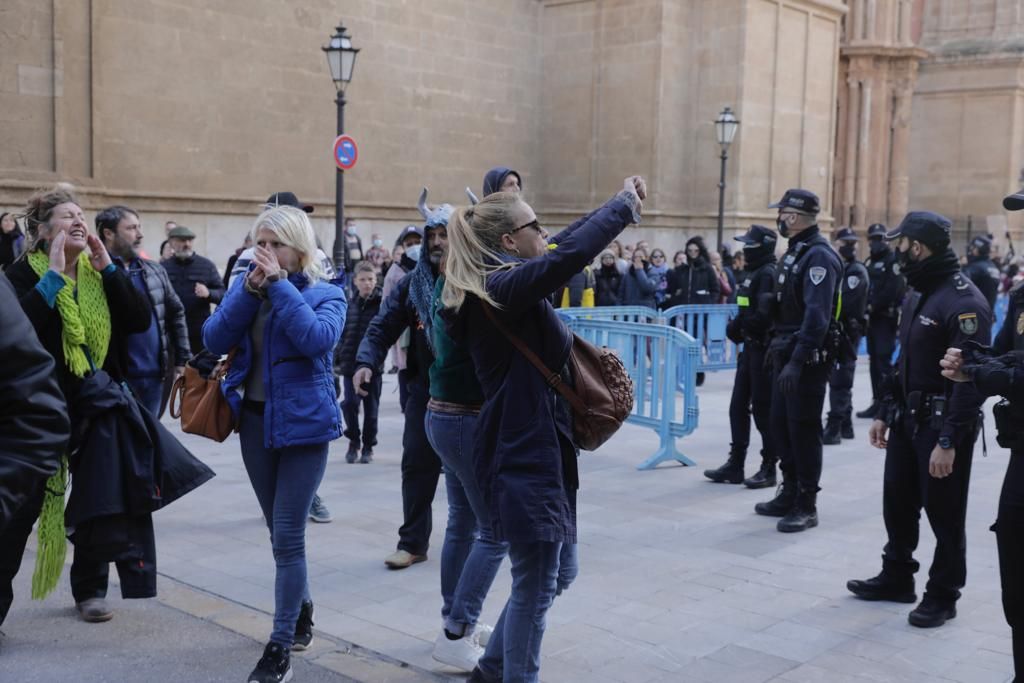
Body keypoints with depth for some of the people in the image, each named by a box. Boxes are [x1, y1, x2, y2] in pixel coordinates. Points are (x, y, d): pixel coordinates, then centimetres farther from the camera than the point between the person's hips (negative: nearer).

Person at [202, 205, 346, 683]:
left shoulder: (326, 294, -6)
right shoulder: (245, 285, 6)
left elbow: (318, 340, -26)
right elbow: (215, 340, -7)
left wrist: (280, 285, -21)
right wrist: (251, 290, -16)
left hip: (304, 423, -5)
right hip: (255, 420, 5)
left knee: (288, 536, -6)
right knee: (281, 532, 17)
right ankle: (301, 611, 38)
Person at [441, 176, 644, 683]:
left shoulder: (494, 288, 12)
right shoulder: (506, 287, -17)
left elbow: (560, 248, 24)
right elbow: (571, 254, -31)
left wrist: (617, 208, 19)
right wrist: (625, 203, -17)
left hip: (525, 449, 10)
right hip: (525, 455, -10)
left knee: (548, 577, 20)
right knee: (534, 588, 2)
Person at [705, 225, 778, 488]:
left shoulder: (769, 274, -15)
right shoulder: (755, 273, 14)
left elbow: (764, 316, -25)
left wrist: (737, 326, -11)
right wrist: (738, 328, 1)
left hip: (764, 350, -9)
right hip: (750, 348, 9)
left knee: (763, 409, -1)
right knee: (738, 407, 11)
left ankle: (769, 468, 9)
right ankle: (735, 464, 18)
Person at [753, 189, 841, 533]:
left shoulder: (819, 256, -16)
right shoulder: (795, 251, 14)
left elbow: (817, 315, -25)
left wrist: (797, 361, -28)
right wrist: (777, 344, 17)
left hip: (807, 360, -9)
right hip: (786, 354, 9)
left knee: (803, 430, -2)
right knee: (780, 425, 14)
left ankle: (806, 506, 7)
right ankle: (790, 493, 27)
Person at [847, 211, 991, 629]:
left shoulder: (964, 301, -19)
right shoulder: (917, 296, 11)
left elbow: (971, 378, -23)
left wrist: (948, 441, -25)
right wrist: (885, 413, 15)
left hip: (942, 425, -8)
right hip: (907, 419, 9)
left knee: (943, 513, 4)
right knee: (898, 502, 16)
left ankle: (942, 595, 18)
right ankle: (897, 578, 31)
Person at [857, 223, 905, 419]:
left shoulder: (893, 260, -6)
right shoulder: (870, 262, 20)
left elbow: (893, 290, -16)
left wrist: (873, 306, -14)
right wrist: (866, 309, 3)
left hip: (886, 318, -8)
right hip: (873, 318, 8)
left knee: (883, 359, -12)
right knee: (874, 359, 10)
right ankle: (877, 401, 15)